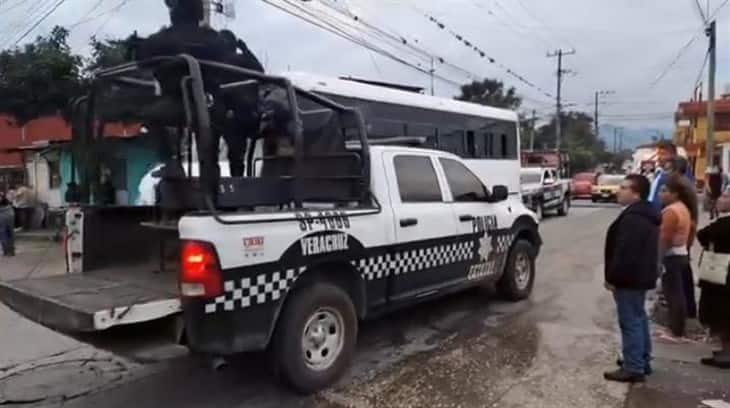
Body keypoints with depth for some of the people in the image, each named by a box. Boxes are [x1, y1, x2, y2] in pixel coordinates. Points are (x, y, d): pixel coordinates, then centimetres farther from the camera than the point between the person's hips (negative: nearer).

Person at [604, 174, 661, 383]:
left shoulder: (633, 218, -24)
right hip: (641, 276, 11)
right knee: (639, 319, 19)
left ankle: (633, 369, 4)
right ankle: (642, 361, 31)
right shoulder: (646, 214, 12)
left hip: (629, 278, -11)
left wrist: (612, 278, -18)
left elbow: (625, 253, -27)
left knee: (630, 322, -3)